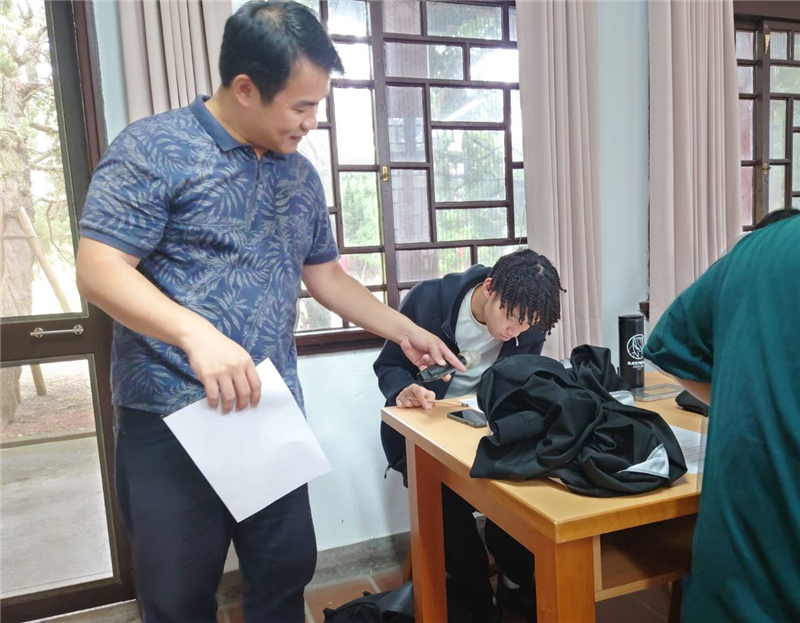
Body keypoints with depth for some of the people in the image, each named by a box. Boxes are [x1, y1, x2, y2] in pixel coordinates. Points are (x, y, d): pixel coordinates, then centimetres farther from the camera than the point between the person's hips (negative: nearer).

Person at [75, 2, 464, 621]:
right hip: (172, 419, -5)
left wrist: (405, 331, 15)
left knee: (288, 571, 15)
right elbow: (98, 270, -14)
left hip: (273, 414, 6)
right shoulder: (152, 150, -8)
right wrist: (198, 334, -29)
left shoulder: (301, 175, 11)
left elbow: (326, 275, 17)